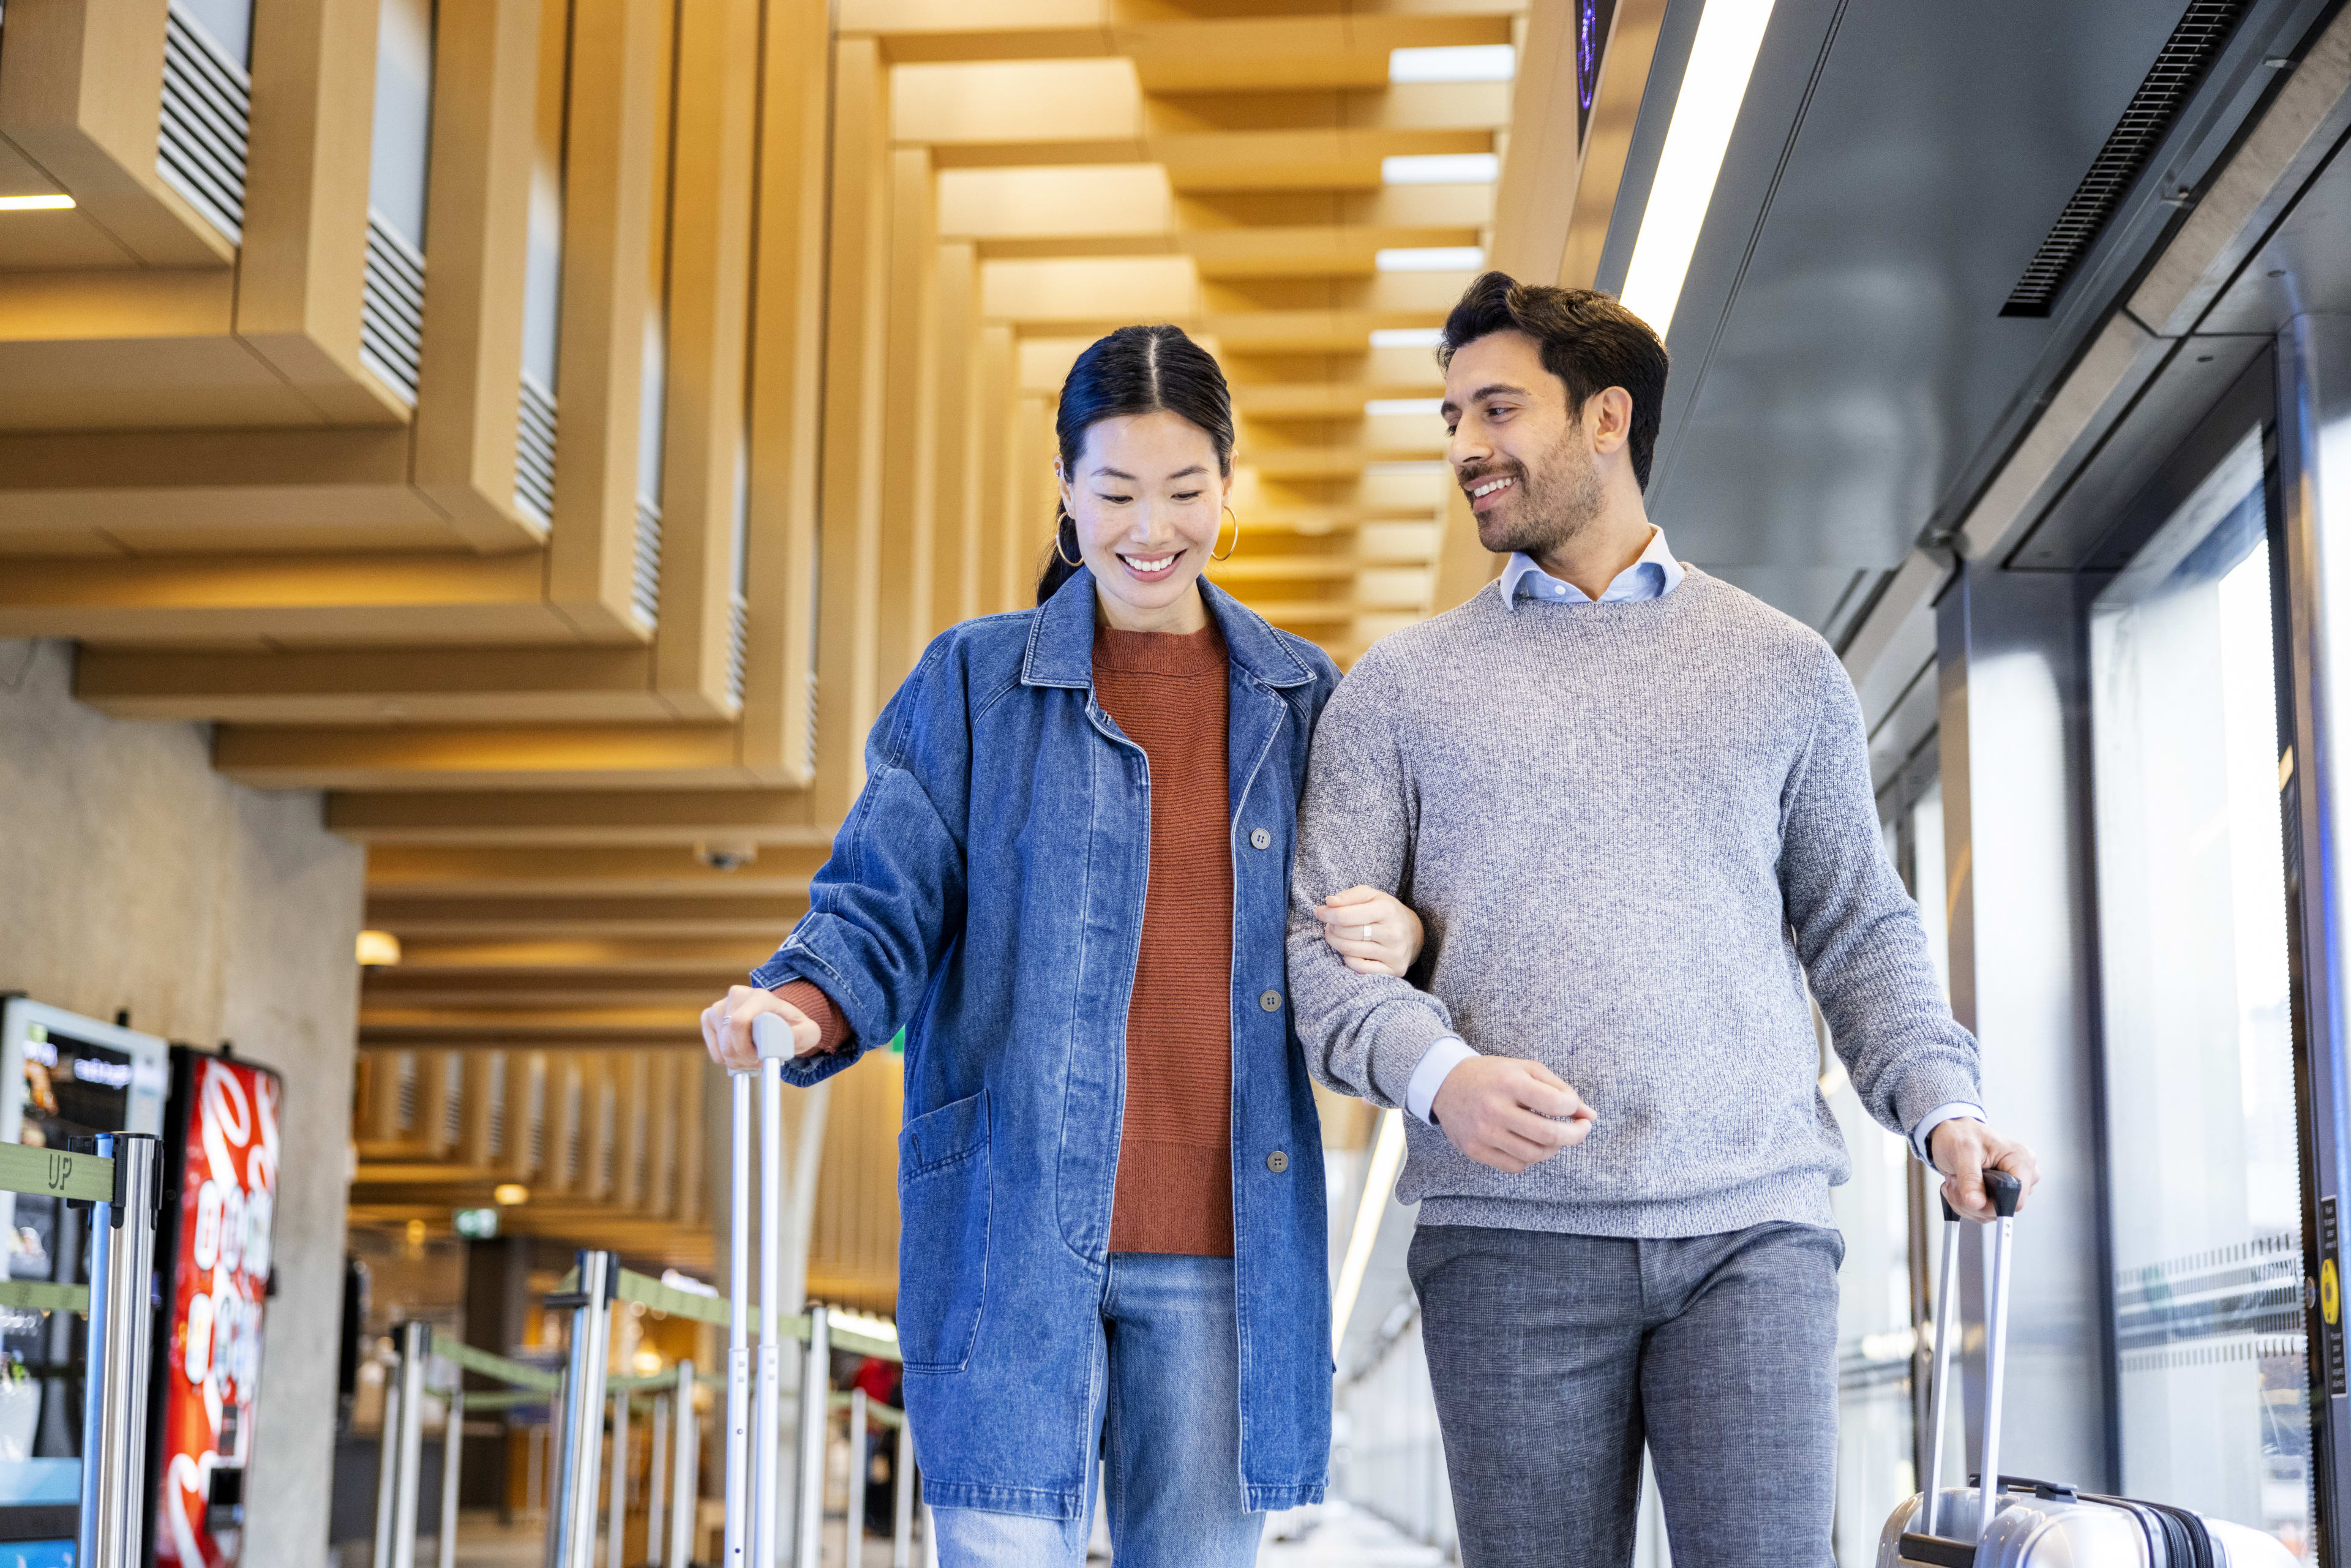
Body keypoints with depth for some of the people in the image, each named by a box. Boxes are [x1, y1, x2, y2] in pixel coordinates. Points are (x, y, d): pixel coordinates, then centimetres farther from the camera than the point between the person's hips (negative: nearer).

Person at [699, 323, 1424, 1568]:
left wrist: (1397, 946, -5)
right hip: (1015, 1225, -2)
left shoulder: (1298, 695, 11)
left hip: (1226, 1235, 3)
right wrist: (799, 1004, -22)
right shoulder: (973, 682, 3)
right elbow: (883, 905, -1)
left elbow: (1340, 923, 18)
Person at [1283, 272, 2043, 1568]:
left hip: (1752, 1221, 0)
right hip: (1509, 1229, 0)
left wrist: (1940, 1103, 0)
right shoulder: (1401, 686, 12)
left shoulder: (1780, 667, 15)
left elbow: (1858, 928, 17)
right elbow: (1322, 941, 5)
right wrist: (1437, 1075, -14)